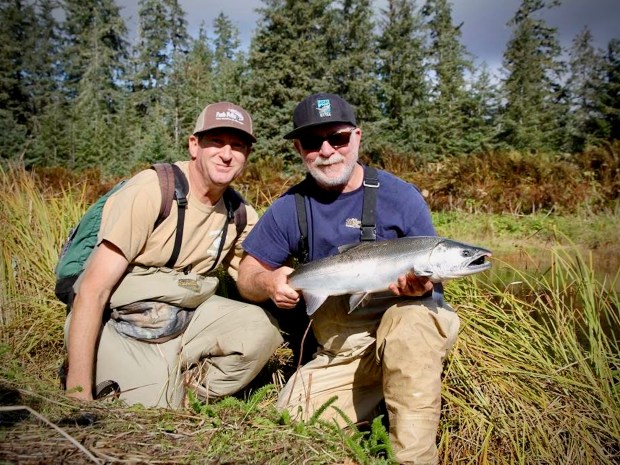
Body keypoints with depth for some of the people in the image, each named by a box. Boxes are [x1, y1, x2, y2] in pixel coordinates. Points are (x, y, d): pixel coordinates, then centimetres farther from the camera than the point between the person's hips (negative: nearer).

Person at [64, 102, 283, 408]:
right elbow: (93, 290, -21)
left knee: (262, 328, -16)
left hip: (182, 317, 5)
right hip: (120, 322, -5)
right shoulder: (151, 190, -20)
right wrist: (78, 392, -24)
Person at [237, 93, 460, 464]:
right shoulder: (290, 208, -1)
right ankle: (374, 390, 16)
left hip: (413, 323, -3)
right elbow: (248, 275, 4)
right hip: (339, 350, 4)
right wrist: (268, 283, -21)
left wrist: (421, 283, -27)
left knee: (407, 320, -37)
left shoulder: (400, 196, -8)